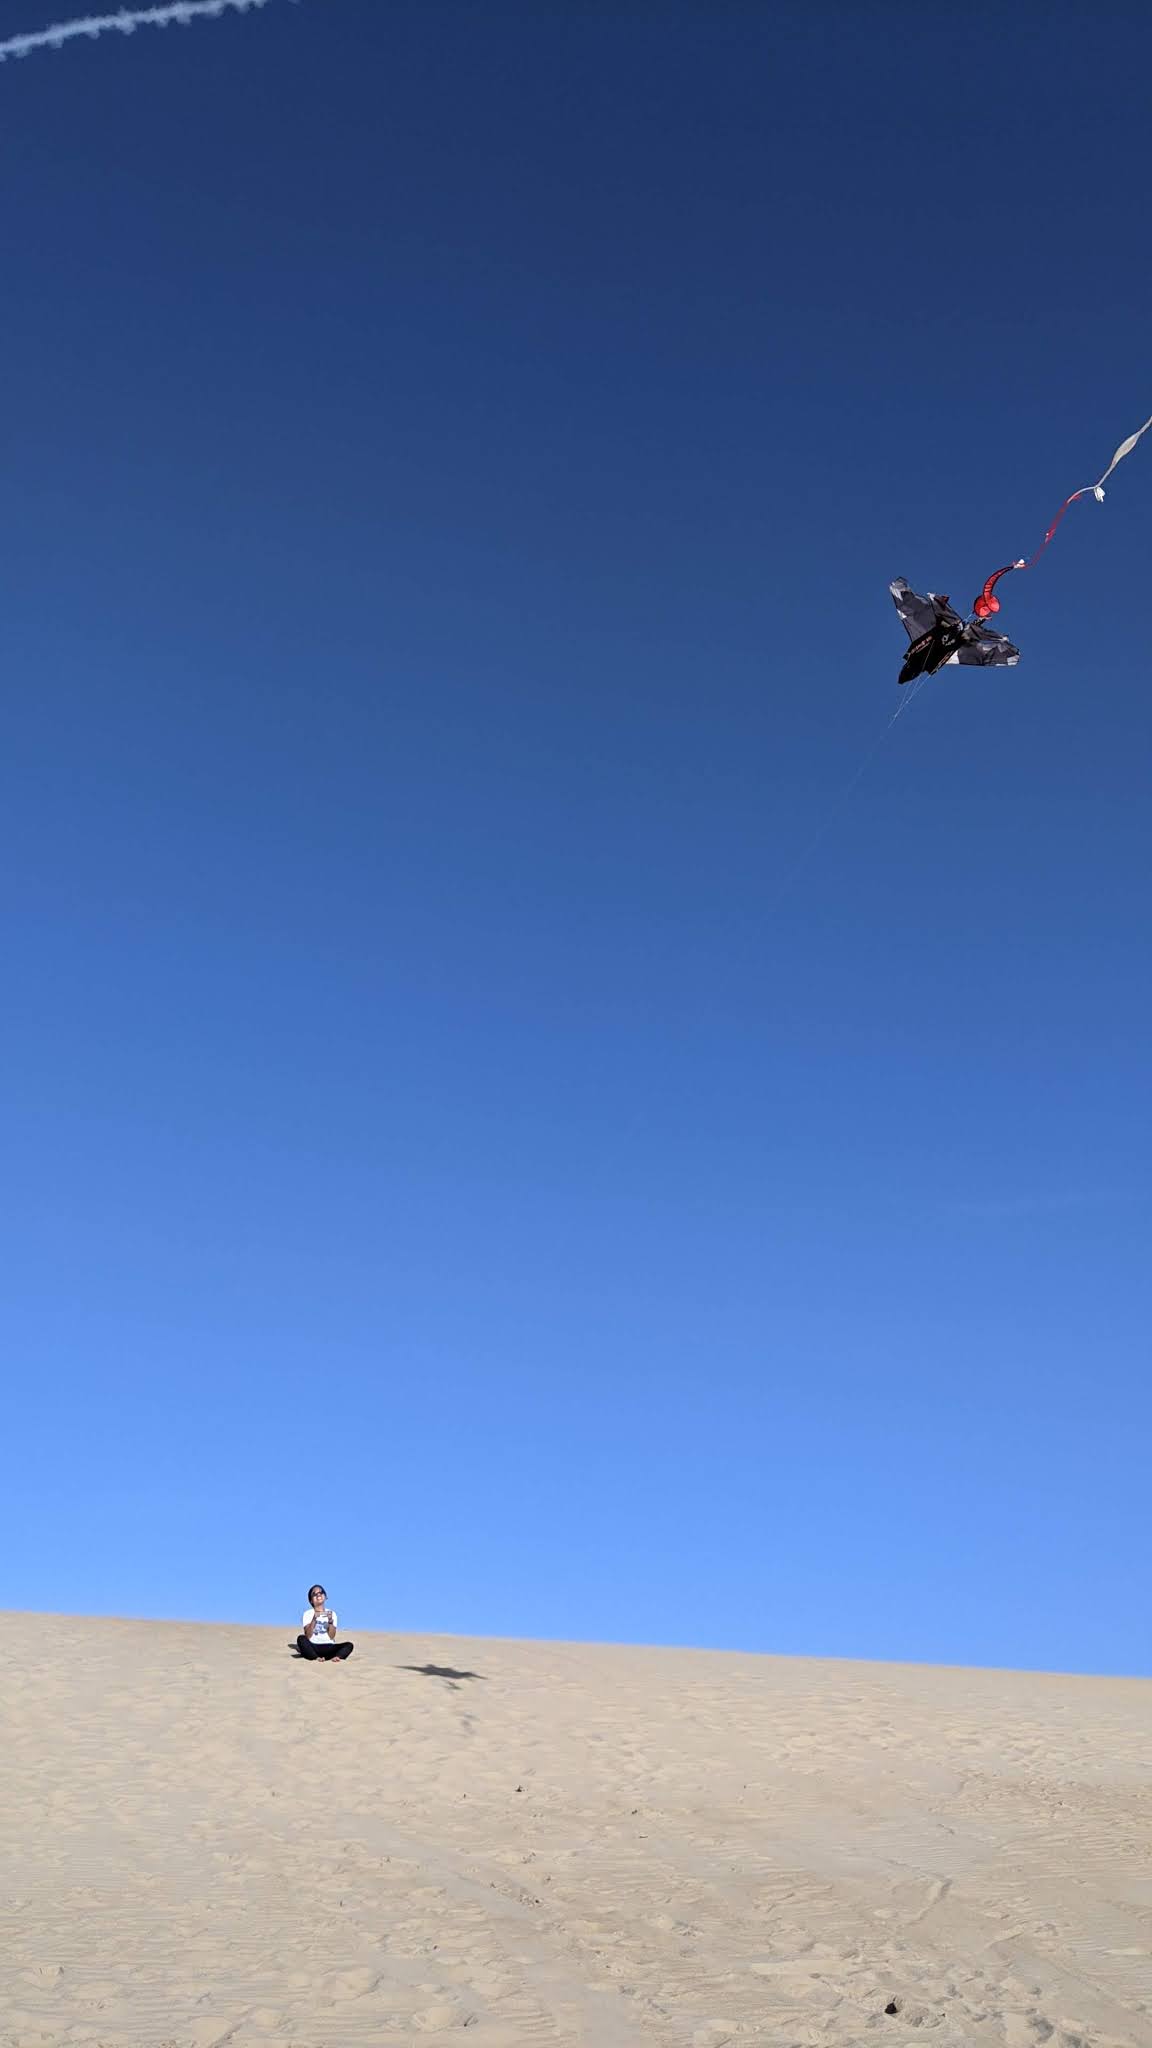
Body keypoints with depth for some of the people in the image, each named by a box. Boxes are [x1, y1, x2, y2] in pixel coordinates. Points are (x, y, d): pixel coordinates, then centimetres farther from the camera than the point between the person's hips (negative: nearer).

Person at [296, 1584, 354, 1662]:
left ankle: (336, 1657, -47)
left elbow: (332, 1636, 2)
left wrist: (330, 1620, -12)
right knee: (301, 1638, -32)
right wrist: (314, 1619, -18)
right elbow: (308, 1636, -7)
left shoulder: (331, 1613, 13)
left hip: (328, 1647, 2)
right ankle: (316, 1658, -42)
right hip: (313, 1647, -2)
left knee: (349, 1645, -22)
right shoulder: (308, 1614, 7)